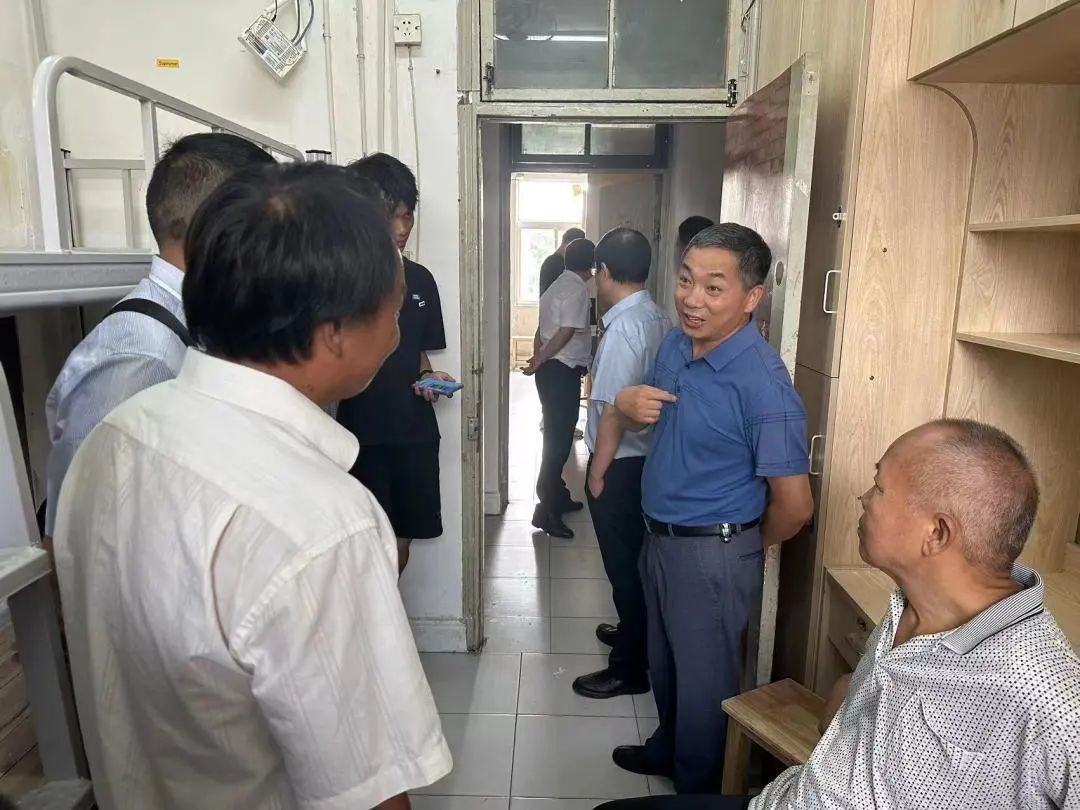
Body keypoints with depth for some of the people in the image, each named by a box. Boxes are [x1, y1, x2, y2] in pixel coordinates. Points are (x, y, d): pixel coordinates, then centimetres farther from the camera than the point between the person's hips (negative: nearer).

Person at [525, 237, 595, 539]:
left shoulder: (557, 286, 16)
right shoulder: (577, 289, -12)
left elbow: (542, 330, 16)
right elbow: (566, 333, -20)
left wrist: (538, 359, 17)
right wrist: (540, 361, -12)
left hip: (551, 370, 10)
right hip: (563, 372, -10)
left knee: (556, 436, 17)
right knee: (560, 440, -7)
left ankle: (558, 496, 29)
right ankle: (546, 509, -5)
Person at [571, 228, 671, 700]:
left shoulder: (623, 327, -22)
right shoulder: (658, 318, 6)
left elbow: (614, 409, -23)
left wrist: (598, 470, -15)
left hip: (621, 465, -9)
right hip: (648, 457, 9)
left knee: (624, 563, 3)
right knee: (637, 558, 23)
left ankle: (629, 669, 17)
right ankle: (634, 633, 41)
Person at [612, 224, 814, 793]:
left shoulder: (763, 383, -27)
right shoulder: (676, 343, -3)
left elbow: (795, 505, -22)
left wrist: (744, 548, -3)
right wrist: (629, 402, -10)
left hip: (712, 555, -7)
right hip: (659, 537, 8)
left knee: (704, 680, 14)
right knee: (664, 662, 27)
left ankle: (698, 789, 39)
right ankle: (667, 749, 53)